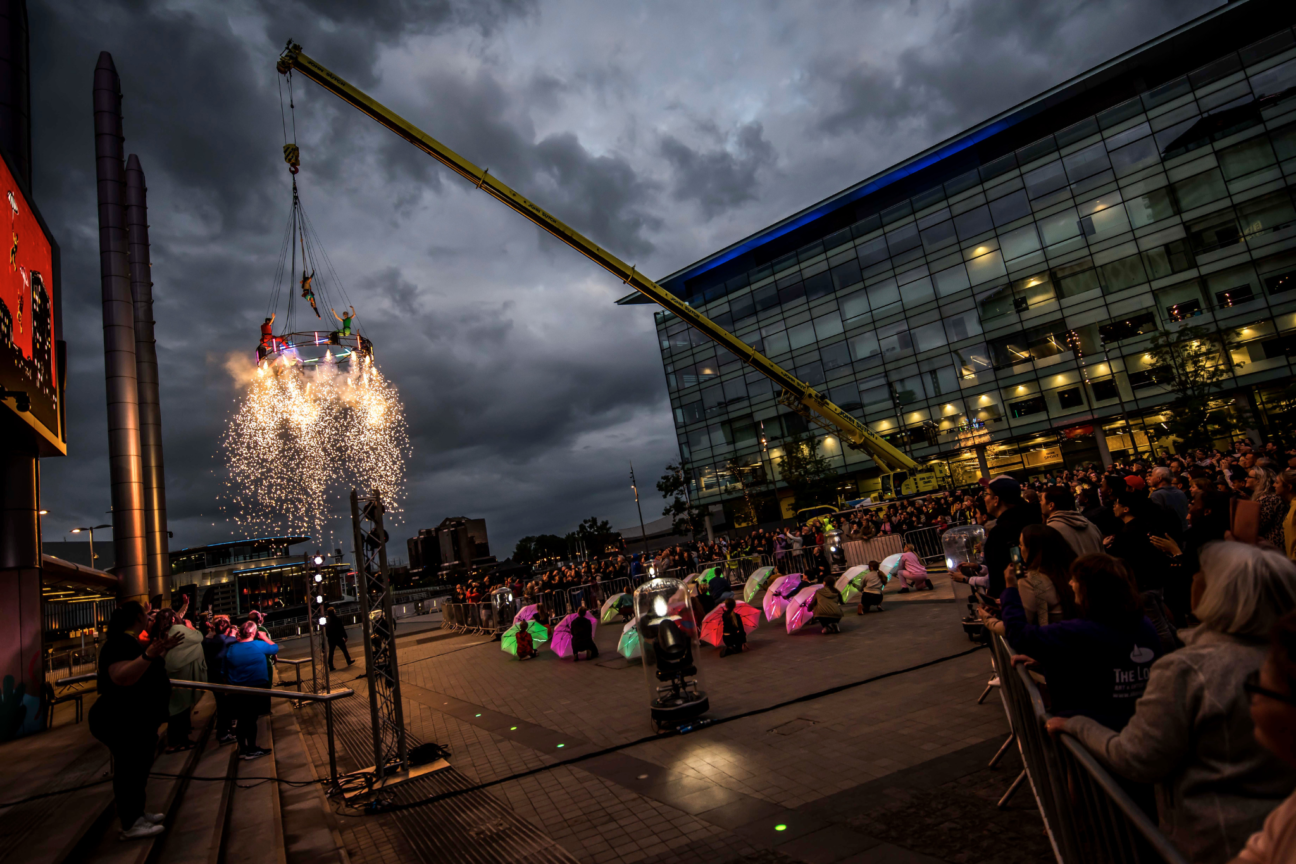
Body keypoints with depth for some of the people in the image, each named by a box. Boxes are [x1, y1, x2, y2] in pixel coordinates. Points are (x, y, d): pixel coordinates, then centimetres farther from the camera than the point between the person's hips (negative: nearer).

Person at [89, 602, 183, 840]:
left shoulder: (130, 642, 12)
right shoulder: (120, 643, -20)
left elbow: (148, 673, 25)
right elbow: (121, 677, -34)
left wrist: (164, 650, 21)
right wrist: (148, 655, -44)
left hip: (137, 721, 11)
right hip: (122, 722, -11)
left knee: (138, 769, 18)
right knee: (129, 771, -3)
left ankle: (137, 813, 28)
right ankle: (130, 825, 5)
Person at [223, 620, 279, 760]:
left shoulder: (230, 649, -1)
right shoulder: (259, 645, -13)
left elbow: (225, 673, 7)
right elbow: (275, 648, 5)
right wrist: (265, 638, 18)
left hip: (237, 692, 4)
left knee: (241, 720, 14)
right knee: (251, 719, 5)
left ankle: (243, 749, 25)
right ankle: (252, 750, 13)